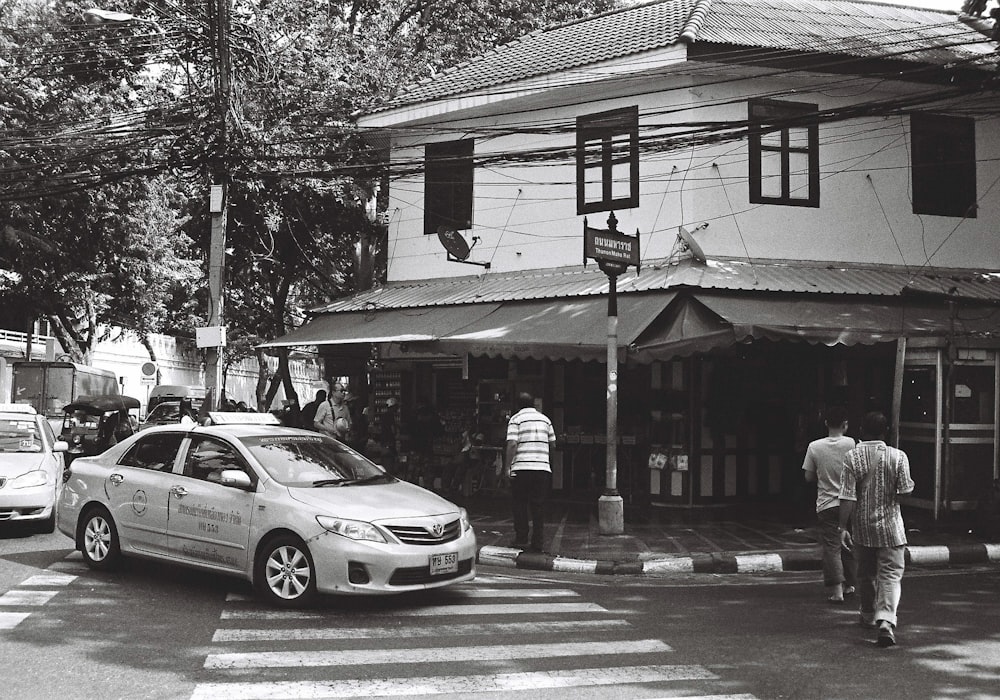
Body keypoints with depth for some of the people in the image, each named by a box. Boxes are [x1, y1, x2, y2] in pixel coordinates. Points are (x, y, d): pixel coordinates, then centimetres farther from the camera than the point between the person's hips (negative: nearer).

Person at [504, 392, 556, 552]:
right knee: (538, 506, 7)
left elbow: (512, 444, -9)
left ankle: (521, 540, 5)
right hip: (543, 467, 3)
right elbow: (552, 442, 16)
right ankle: (538, 541, 6)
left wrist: (507, 467, -6)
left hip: (521, 467, -3)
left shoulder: (515, 419, 0)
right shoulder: (545, 419, 14)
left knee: (519, 505, 6)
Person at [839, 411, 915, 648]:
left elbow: (847, 496, -9)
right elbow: (906, 490, -8)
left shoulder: (852, 457, -7)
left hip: (862, 525, 2)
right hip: (890, 524, -2)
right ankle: (886, 621, -20)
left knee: (865, 573, 18)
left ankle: (868, 616, 37)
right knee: (890, 573, -2)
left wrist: (843, 527, -5)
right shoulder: (898, 456, -8)